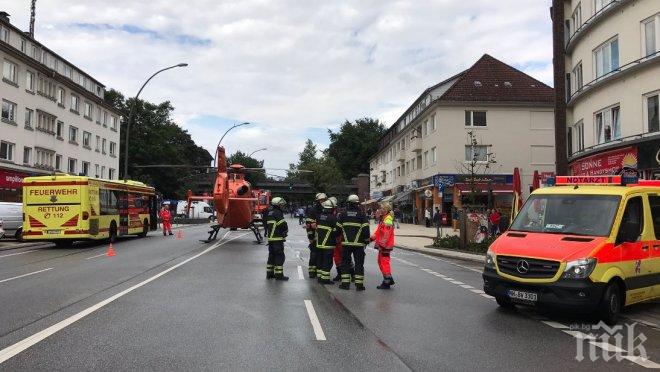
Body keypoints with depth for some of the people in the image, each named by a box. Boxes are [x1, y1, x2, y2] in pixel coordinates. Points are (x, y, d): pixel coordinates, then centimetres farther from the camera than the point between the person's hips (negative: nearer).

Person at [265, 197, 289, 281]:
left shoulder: (269, 212, 15)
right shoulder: (278, 213, -14)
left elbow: (267, 225, 21)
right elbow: (283, 225, -17)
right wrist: (286, 230, 2)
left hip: (270, 237, 9)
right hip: (278, 238, -9)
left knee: (272, 255, 16)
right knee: (280, 256, -4)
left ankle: (269, 273, 22)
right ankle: (279, 275, -4)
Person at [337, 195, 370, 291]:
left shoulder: (342, 214, 3)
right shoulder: (362, 214, -4)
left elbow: (338, 228, 5)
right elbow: (366, 229, -6)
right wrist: (366, 240, 6)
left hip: (346, 243, 2)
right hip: (359, 243, -2)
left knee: (345, 262, 10)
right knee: (359, 263, 5)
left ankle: (345, 283, 8)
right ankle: (359, 284, 3)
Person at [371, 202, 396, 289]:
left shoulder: (387, 220, -18)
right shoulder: (383, 219, 17)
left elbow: (386, 235, -24)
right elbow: (378, 232, 23)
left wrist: (382, 244, -24)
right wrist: (372, 237, 16)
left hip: (385, 246, -11)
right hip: (382, 245, 11)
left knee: (384, 262, -5)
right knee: (381, 262, 17)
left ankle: (387, 282, 1)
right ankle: (389, 279, 24)